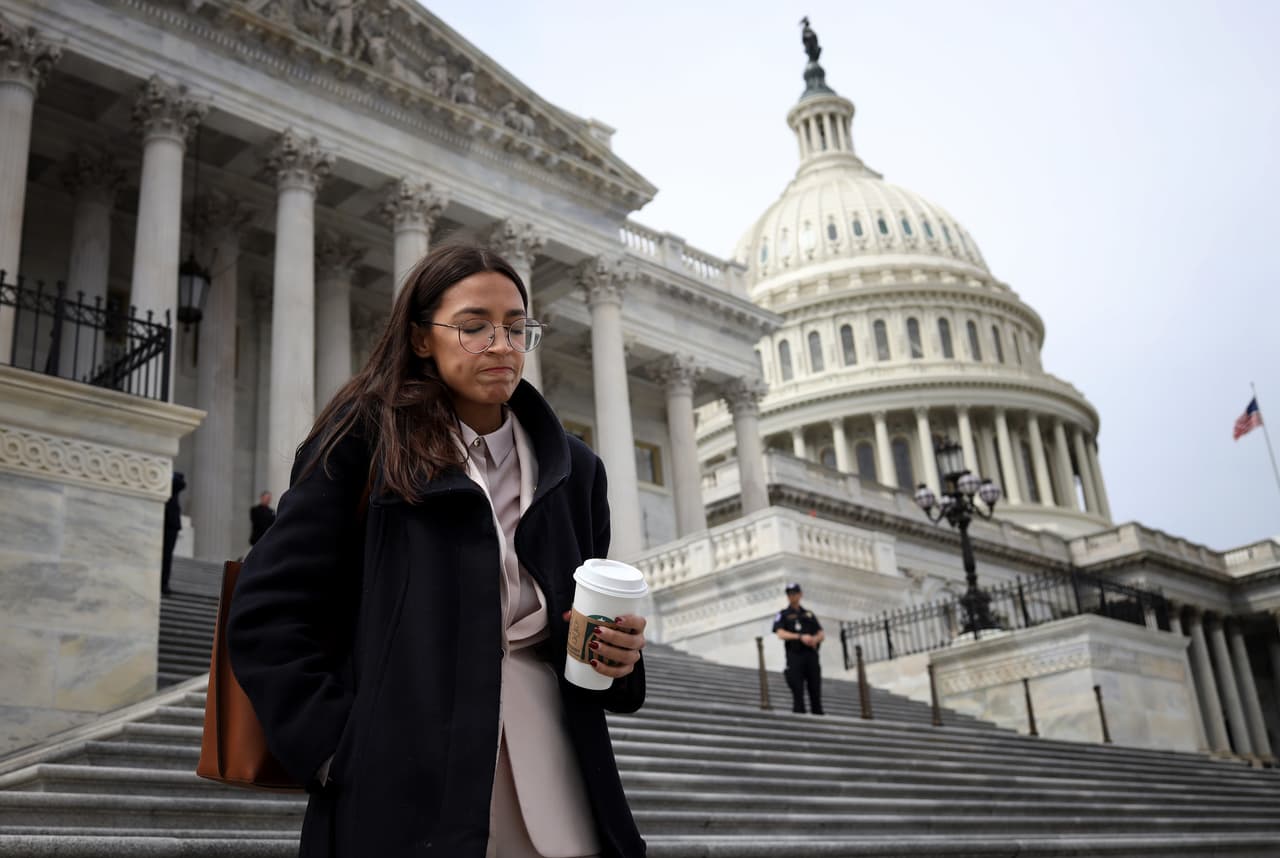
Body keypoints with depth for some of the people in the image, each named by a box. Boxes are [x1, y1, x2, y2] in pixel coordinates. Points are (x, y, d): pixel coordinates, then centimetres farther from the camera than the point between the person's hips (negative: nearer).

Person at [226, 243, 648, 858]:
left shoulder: (571, 467, 11)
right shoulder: (364, 439, -1)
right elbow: (267, 613, -6)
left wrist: (618, 654, -2)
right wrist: (340, 751, -15)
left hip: (552, 779, 4)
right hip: (405, 782, -4)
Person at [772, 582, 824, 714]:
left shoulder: (809, 614, 22)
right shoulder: (783, 615, 11)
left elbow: (822, 634, 15)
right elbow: (781, 634, -5)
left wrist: (816, 638, -10)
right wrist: (800, 637, -18)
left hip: (811, 654, 3)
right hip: (795, 655, -3)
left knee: (815, 690, -1)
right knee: (798, 690, -7)